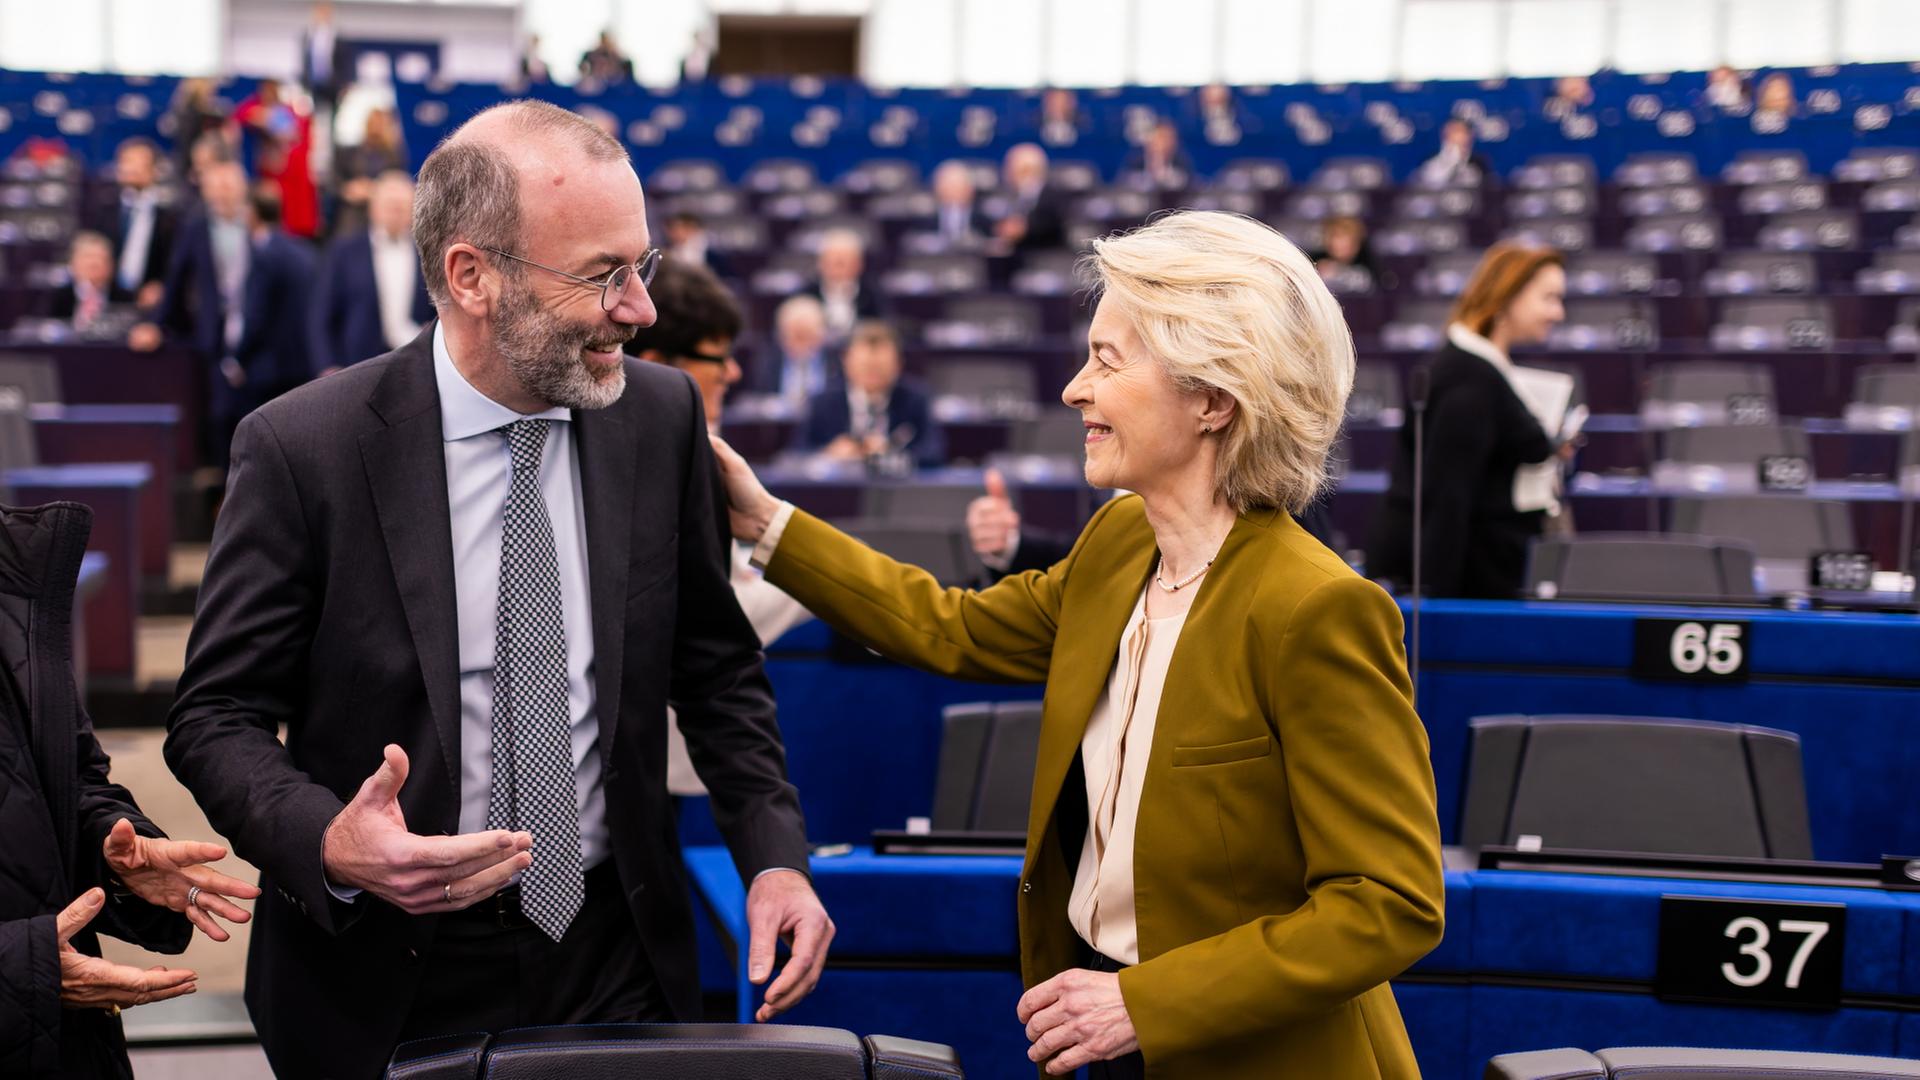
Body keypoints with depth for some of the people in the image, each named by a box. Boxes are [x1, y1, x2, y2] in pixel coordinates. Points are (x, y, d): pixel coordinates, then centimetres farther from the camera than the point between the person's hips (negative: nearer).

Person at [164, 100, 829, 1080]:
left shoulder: (663, 417, -3)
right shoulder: (306, 449, -15)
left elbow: (714, 666, 8)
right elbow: (217, 718, -10)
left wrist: (775, 855, -5)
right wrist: (331, 843, -28)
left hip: (615, 963, 3)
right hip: (388, 987, -3)